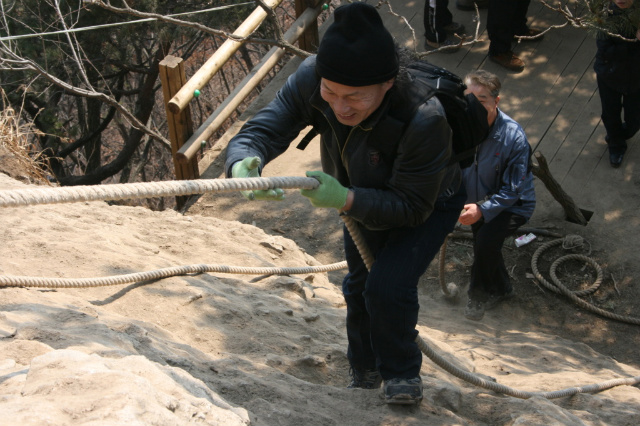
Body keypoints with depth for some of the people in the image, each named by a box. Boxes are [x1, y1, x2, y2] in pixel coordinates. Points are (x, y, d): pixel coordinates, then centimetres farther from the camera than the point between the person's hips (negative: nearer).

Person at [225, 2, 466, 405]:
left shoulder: (425, 120, -46)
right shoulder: (310, 79, -33)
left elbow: (411, 206, -37)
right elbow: (262, 129, -33)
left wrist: (346, 199, -52)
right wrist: (242, 164, -57)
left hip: (429, 204, -5)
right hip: (366, 198, 6)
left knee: (388, 288, -23)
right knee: (359, 286, 20)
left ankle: (402, 374, 8)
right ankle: (365, 375, 48)